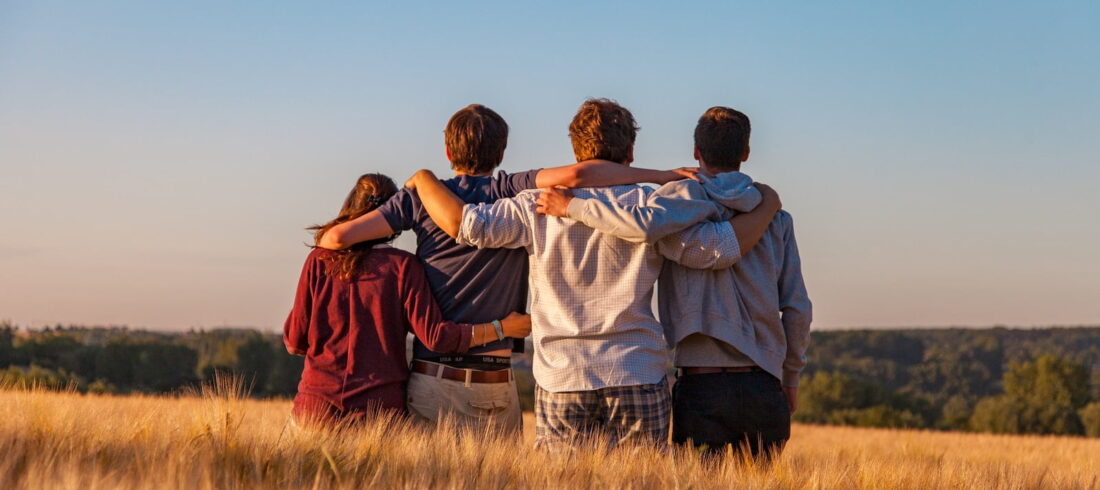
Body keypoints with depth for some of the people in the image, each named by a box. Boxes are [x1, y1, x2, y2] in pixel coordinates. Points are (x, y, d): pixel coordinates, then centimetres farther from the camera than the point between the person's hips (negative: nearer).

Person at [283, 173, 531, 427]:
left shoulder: (319, 261, 3)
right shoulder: (402, 266, -2)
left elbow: (294, 341, 5)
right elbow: (435, 335, -7)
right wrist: (501, 328, 2)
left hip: (316, 404, 1)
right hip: (380, 404, -1)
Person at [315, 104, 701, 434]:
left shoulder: (422, 196, 3)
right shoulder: (514, 194, -1)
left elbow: (338, 236, -2)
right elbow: (575, 175, -18)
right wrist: (661, 175, -11)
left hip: (432, 379, 1)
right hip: (495, 386, -1)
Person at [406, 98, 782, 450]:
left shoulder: (540, 207, 1)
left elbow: (464, 223, -5)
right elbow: (721, 248, -3)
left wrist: (423, 178, 13)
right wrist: (767, 206, 14)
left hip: (561, 380, 1)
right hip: (639, 380, 0)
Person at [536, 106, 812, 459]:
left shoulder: (689, 195, -2)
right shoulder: (775, 217, 10)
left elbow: (645, 225, -25)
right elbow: (797, 308, 9)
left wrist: (572, 206, -12)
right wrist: (791, 378, 20)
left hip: (701, 387, -3)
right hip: (763, 387, 3)